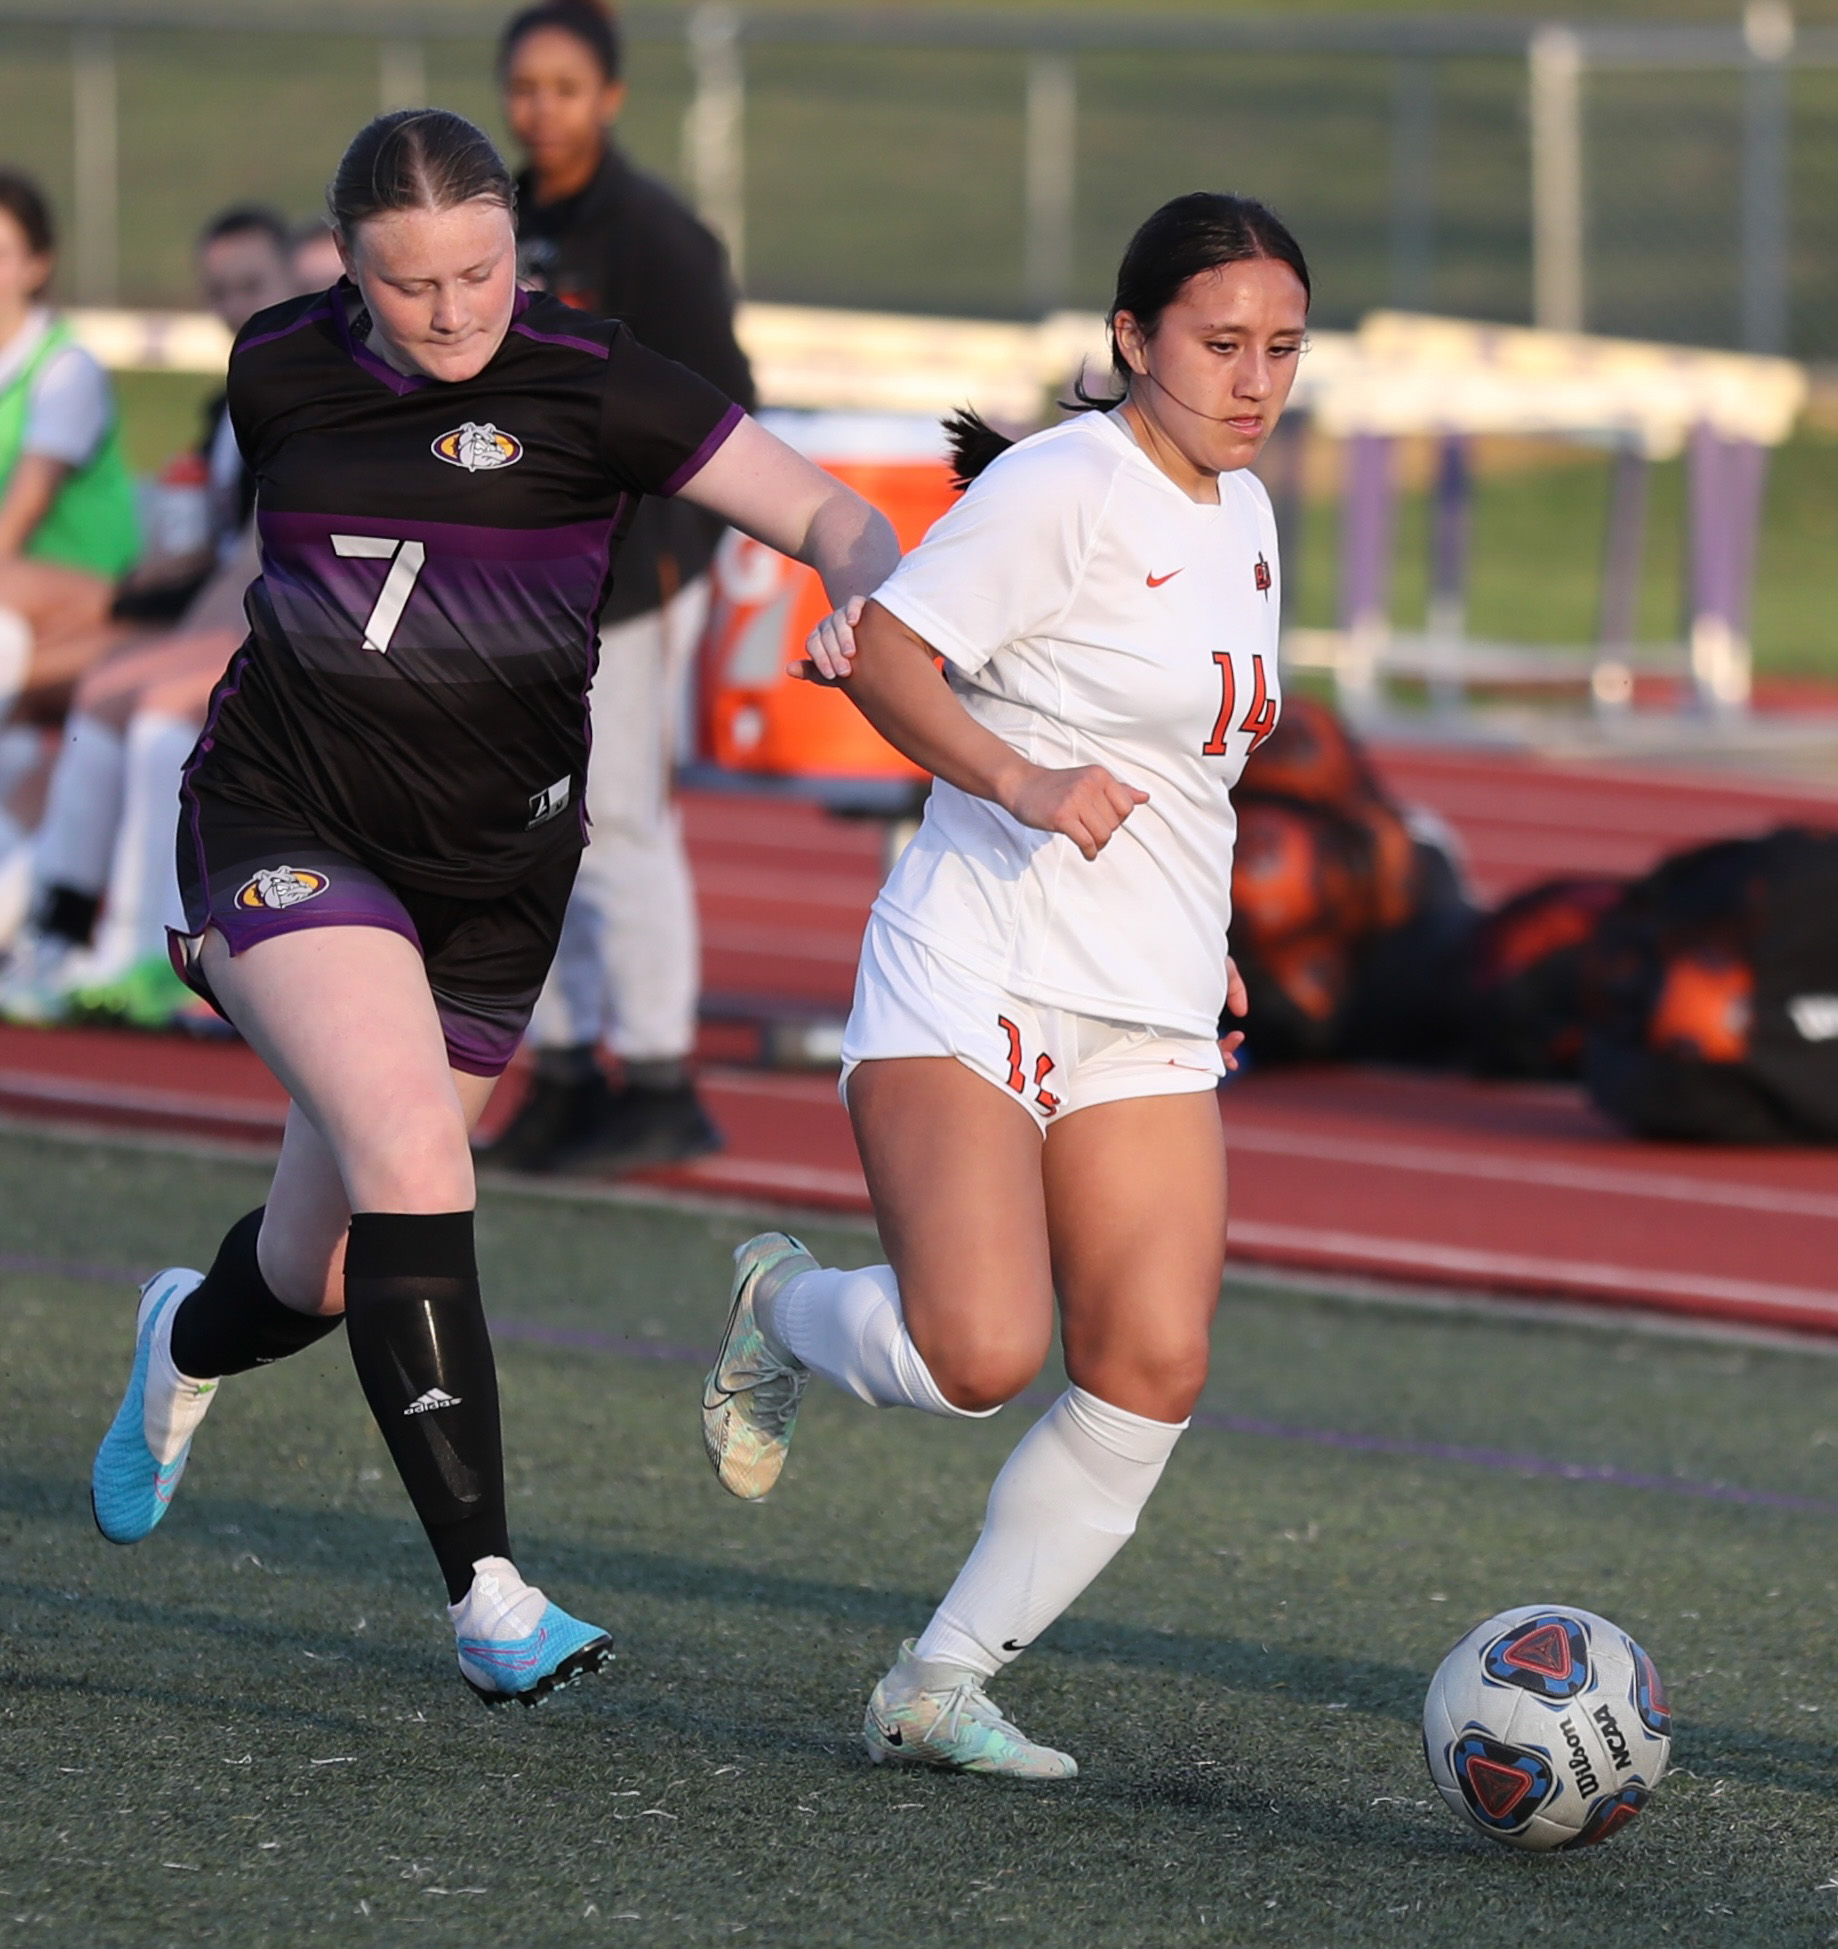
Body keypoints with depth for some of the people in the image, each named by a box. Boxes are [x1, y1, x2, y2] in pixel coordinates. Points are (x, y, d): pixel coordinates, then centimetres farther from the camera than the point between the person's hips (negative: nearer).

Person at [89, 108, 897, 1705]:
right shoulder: (277, 370, 1)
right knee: (412, 1164, -23)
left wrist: (867, 595, -33)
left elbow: (829, 517, -12)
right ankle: (487, 1592, -24)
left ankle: (191, 1342, 48)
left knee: (326, 1270, 8)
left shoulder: (591, 387, -8)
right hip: (283, 828, 0)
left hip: (488, 876, 0)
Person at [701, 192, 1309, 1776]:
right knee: (982, 1355, -22)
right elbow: (880, 650, -16)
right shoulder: (1067, 486, -11)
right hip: (978, 981, -7)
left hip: (1148, 1024, 7)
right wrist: (1017, 784, -29)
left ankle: (941, 1686, 4)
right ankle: (783, 1307, 12)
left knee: (1152, 1373, -8)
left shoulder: (1241, 514, 15)